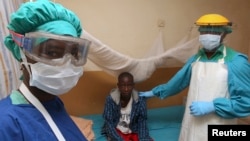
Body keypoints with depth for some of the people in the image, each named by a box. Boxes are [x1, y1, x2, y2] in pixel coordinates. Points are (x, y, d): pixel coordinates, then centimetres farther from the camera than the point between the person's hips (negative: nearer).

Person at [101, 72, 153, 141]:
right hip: (117, 132, -1)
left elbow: (142, 122, -10)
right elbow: (109, 124, -17)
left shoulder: (140, 99, -14)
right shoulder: (111, 99, -18)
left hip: (134, 131, 2)